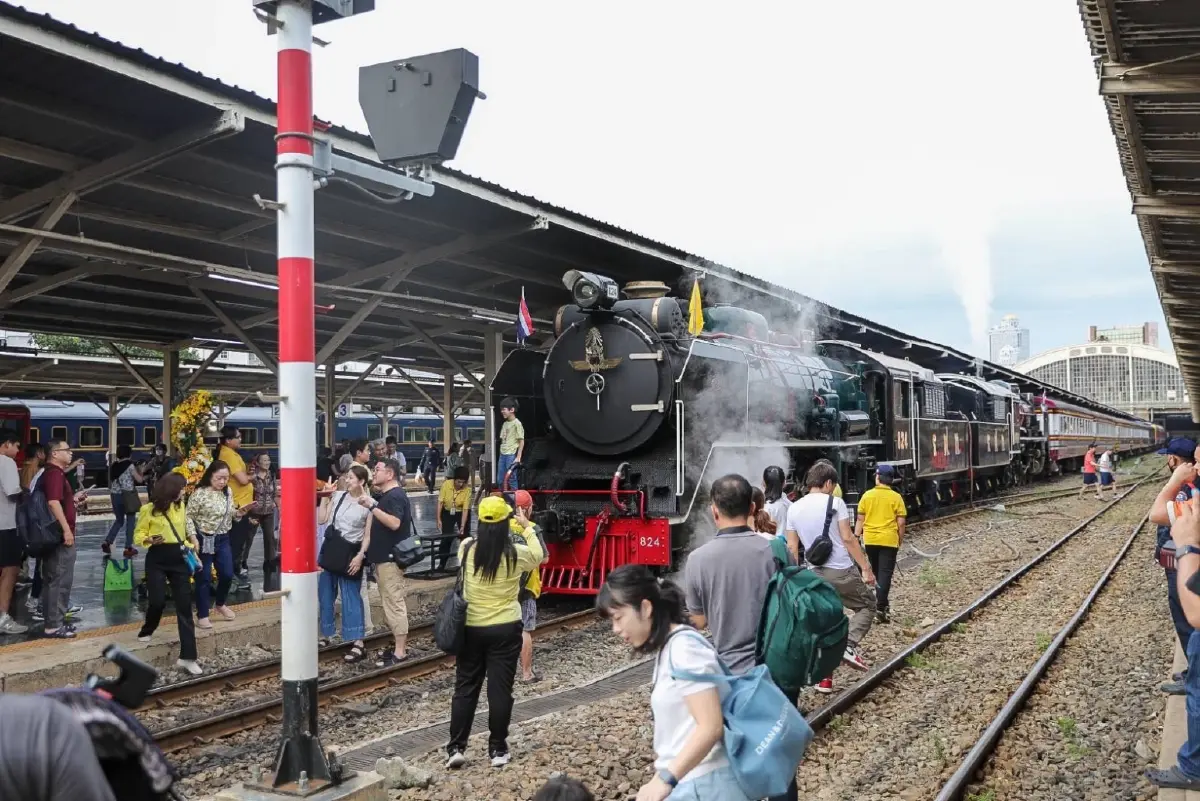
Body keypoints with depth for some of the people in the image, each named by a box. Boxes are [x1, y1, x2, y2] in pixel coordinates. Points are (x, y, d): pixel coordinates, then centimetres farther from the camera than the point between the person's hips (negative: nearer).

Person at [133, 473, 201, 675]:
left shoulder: (181, 507, 8)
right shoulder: (148, 510, -6)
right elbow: (138, 535, -3)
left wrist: (191, 541, 6)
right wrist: (150, 540, -22)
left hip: (179, 559, 4)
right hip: (157, 560, -4)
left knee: (184, 605, -4)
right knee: (158, 601, -4)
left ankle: (187, 657, -5)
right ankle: (147, 631, 35)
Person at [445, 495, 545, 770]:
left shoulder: (466, 549, -8)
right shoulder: (515, 554, -11)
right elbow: (539, 555, 11)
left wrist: (486, 527, 27)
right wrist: (527, 526, 21)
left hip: (471, 628, 2)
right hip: (505, 629, -2)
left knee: (465, 688, 11)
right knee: (500, 690, 6)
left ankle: (456, 748, 12)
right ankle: (497, 750, 13)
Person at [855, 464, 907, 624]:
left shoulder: (867, 495, 0)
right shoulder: (896, 497, -4)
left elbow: (860, 519, 0)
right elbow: (901, 522, -5)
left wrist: (857, 536, 6)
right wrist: (900, 539, 8)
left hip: (870, 539, 2)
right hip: (889, 540, -2)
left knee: (876, 572, 19)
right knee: (885, 573, -3)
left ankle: (881, 601, 30)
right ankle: (880, 608, -11)